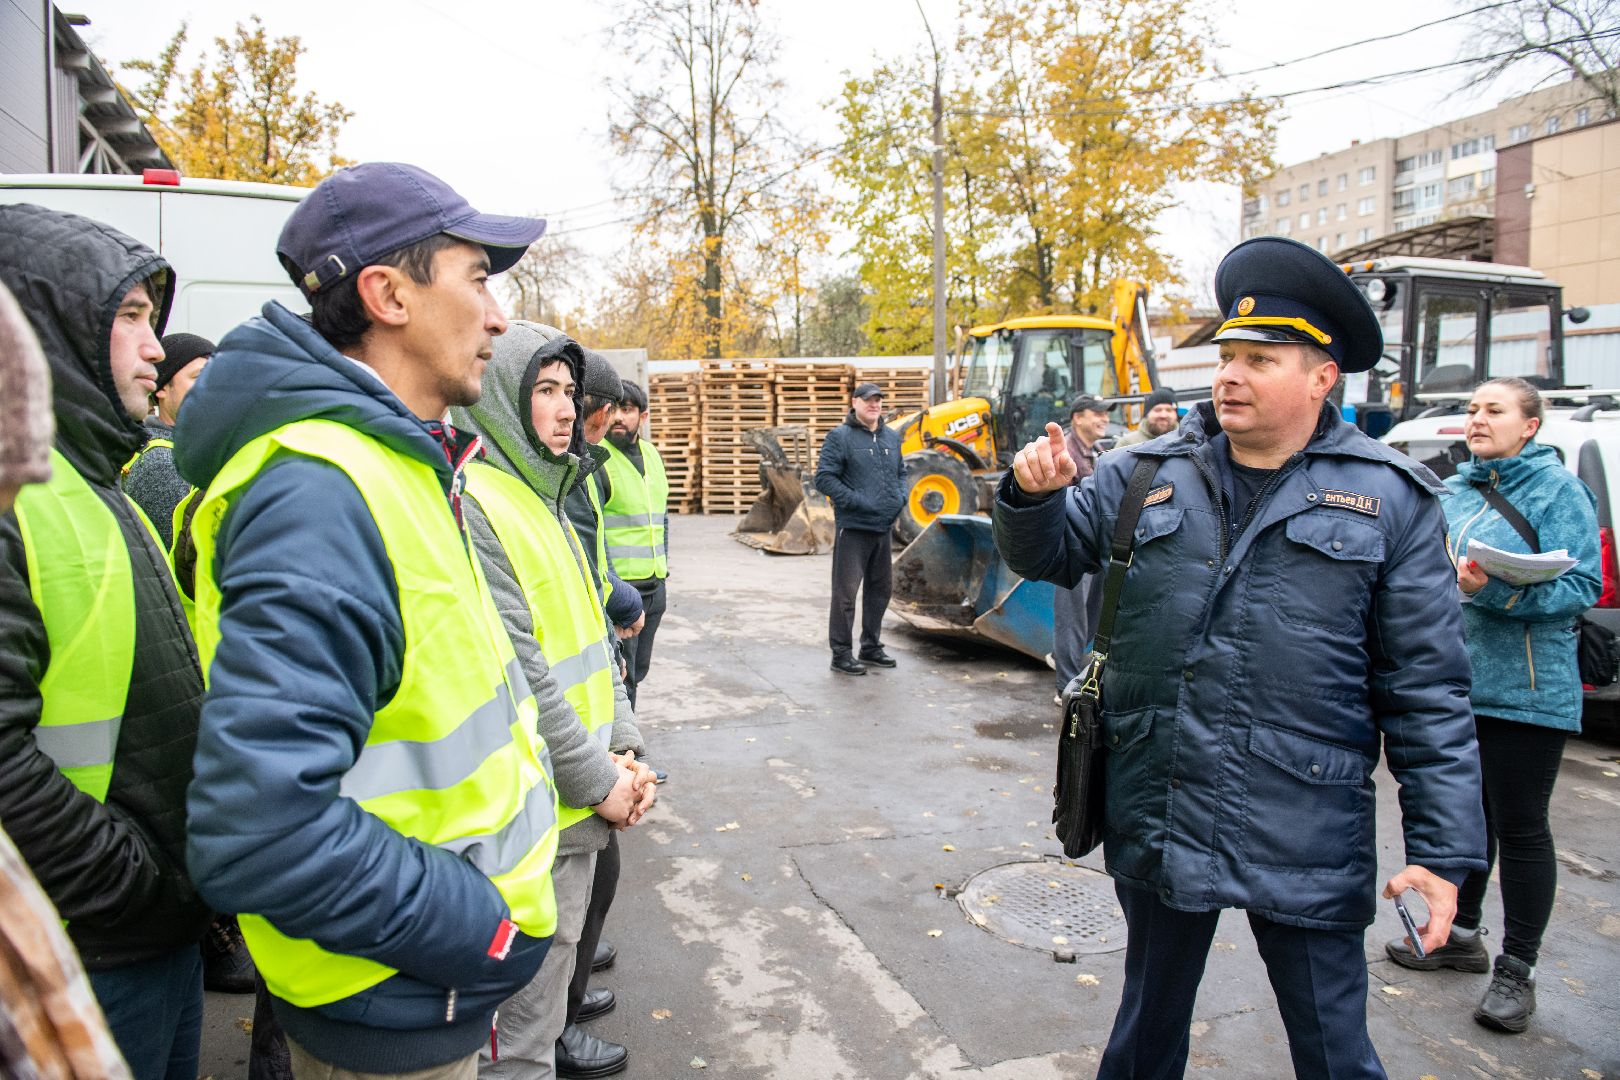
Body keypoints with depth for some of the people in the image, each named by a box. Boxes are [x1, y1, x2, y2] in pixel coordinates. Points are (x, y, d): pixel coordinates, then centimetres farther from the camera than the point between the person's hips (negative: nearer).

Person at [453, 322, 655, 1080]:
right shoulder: (473, 505, -19)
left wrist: (625, 750, 5)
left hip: (583, 801, 10)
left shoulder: (544, 494, 13)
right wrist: (598, 782, -16)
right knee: (529, 985, 5)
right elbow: (516, 672, -23)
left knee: (557, 948, 27)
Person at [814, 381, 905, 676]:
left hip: (883, 528, 7)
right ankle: (841, 653, 4)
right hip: (853, 528, -7)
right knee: (846, 591, -5)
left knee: (880, 587, 15)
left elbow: (901, 473, 26)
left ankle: (871, 646, 29)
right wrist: (857, 502, -18)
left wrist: (900, 497, 5)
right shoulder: (840, 437, -6)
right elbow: (824, 478, -11)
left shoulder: (892, 438, 15)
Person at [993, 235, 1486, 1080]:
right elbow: (1050, 556, 11)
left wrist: (1444, 850, -8)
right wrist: (1034, 495, -11)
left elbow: (1427, 692, -4)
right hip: (1157, 822, 3)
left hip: (1307, 847, -2)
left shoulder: (1391, 500, -3)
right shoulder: (1143, 475, 3)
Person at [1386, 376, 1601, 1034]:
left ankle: (1517, 970, 18)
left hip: (1525, 691, -6)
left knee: (1520, 827, 3)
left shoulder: (1558, 490, -7)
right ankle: (1461, 935, 33)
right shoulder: (1454, 489, 11)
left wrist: (1494, 590, -27)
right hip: (1455, 681, 6)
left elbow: (1581, 587, -15)